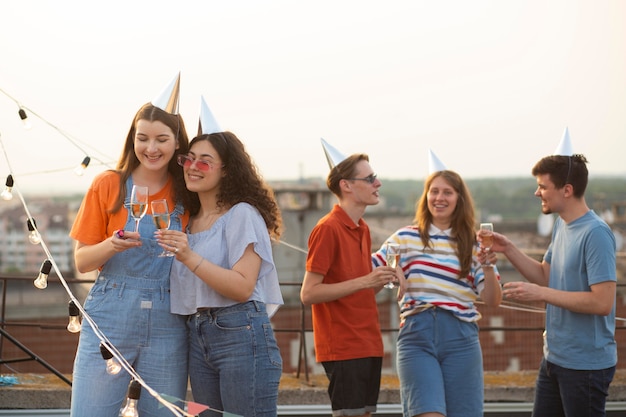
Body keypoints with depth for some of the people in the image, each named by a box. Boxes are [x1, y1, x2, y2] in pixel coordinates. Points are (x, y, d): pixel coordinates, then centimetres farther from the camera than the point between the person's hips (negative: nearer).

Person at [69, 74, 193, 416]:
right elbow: (81, 260, 1)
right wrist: (112, 245, -17)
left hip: (167, 325, 2)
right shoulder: (108, 185, 2)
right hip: (110, 320, -2)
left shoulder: (187, 193, 7)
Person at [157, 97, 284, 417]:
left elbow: (242, 288, -16)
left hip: (240, 334, -8)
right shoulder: (190, 220, 17)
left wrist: (190, 257, -23)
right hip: (198, 337, 8)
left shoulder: (242, 214, -5)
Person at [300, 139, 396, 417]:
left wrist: (380, 281, 2)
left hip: (368, 345, 8)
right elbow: (308, 294, -16)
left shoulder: (362, 229, 14)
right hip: (342, 348, -8)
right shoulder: (327, 229, -12)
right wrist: (364, 281, -20)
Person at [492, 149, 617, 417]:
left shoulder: (596, 234, -20)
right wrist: (508, 250, 5)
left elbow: (602, 302, -25)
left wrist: (540, 294, -23)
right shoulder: (561, 225, 9)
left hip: (586, 364, -9)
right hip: (554, 357, 9)